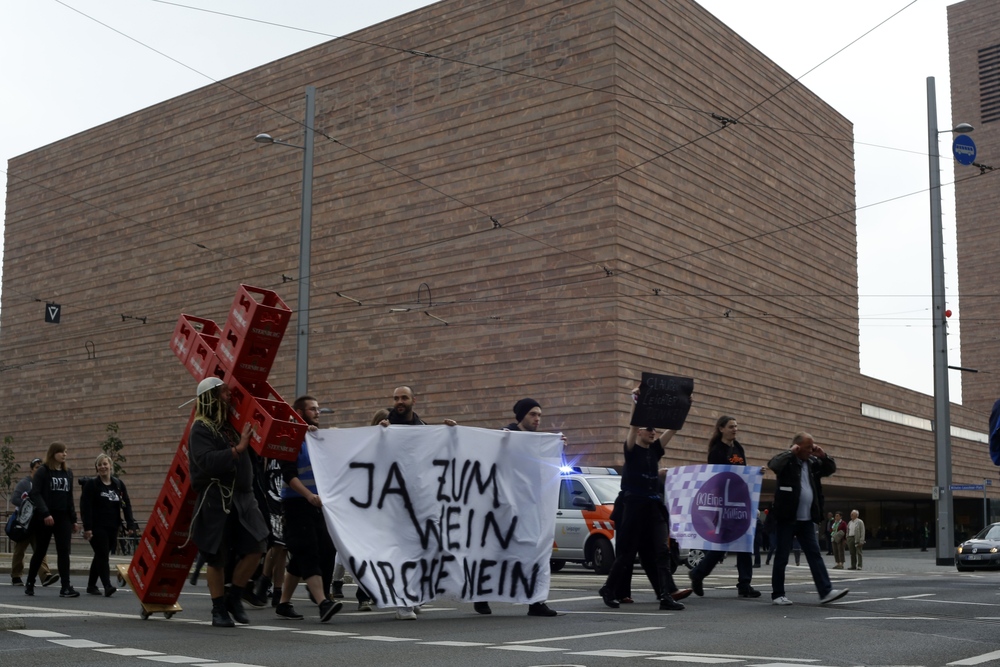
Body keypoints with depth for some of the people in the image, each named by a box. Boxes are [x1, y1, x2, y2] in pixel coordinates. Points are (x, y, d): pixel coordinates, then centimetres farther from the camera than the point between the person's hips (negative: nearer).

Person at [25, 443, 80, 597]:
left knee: (64, 552, -5)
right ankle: (29, 583, 24)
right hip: (45, 518, -4)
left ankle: (65, 587, -8)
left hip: (63, 517, 4)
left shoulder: (68, 473, 12)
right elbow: (35, 494, -13)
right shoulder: (42, 471, -5)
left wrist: (74, 520, 13)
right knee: (40, 551, 6)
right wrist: (45, 513, -23)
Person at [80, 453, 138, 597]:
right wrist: (87, 528, -19)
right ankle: (107, 586, -16)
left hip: (112, 527, 5)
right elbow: (85, 507, -10)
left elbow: (127, 505, 7)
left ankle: (91, 585, 23)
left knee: (100, 556, 12)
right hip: (97, 527, -5)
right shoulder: (91, 484, -4)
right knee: (102, 555, -12)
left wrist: (130, 525, -2)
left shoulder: (119, 484, 9)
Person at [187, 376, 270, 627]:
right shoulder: (201, 428, -8)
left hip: (241, 496, 6)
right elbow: (208, 461, -23)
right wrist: (238, 448, -25)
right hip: (215, 499, -6)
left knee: (255, 547, -3)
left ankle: (234, 598, 15)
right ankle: (219, 610, 16)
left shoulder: (231, 424, 14)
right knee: (217, 558, 3)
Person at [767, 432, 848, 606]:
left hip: (807, 519, 6)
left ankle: (826, 591, 1)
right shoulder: (787, 460, -8)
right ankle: (777, 594, 7)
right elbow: (773, 465, -28)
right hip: (787, 518, -6)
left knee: (815, 555, 2)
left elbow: (831, 469, 18)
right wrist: (791, 452, -19)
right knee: (782, 557, 0)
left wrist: (822, 455, 1)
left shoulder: (812, 462, 11)